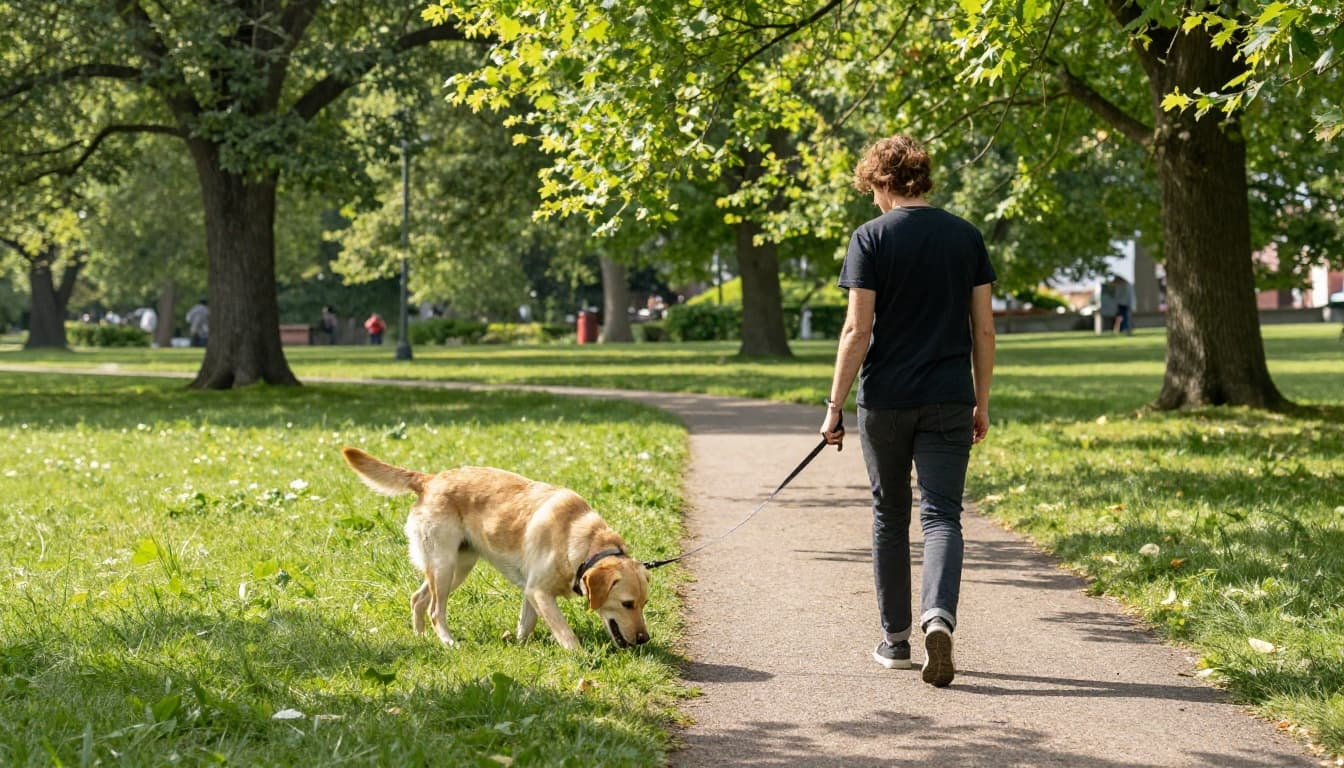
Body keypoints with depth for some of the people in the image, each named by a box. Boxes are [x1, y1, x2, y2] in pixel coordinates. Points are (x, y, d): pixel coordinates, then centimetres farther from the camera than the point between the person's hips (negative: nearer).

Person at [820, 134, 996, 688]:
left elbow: (857, 330, -10)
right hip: (949, 401, 2)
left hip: (885, 399, -1)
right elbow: (984, 329, 5)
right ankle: (938, 616, -24)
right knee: (941, 515, 0)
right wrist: (982, 403, 14)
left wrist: (835, 405, -4)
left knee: (889, 516, 13)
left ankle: (895, 639, 20)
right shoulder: (966, 236, 5)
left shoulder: (871, 238, -5)